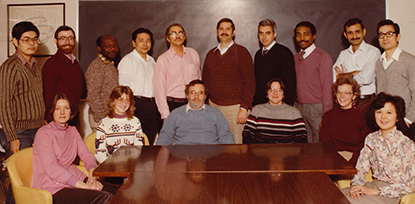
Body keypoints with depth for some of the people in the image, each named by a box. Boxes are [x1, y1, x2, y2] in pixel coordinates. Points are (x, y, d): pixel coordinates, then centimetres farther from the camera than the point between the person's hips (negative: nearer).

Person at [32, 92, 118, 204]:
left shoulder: (72, 131, 15)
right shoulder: (43, 133, -8)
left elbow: (86, 155, 8)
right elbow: (52, 169, -18)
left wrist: (91, 177, -15)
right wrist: (84, 186, -23)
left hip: (74, 179, 7)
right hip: (53, 187, -7)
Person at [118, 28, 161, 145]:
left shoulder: (151, 61, 18)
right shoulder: (127, 61, -2)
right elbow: (124, 88, -7)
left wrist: (155, 104, 11)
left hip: (152, 104, 6)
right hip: (137, 104, -6)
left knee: (150, 142, 7)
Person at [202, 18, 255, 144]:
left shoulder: (241, 52, -1)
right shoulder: (211, 54, 12)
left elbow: (249, 82, -7)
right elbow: (206, 80, 16)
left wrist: (244, 108, -13)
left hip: (234, 107, -4)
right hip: (213, 105, 4)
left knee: (235, 144, 0)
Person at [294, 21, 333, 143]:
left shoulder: (323, 57, -5)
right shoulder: (296, 58, 12)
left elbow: (327, 88, -7)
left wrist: (325, 116, -11)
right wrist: (296, 106, 7)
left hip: (317, 108, -5)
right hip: (300, 108, 5)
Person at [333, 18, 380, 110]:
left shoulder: (373, 51, -1)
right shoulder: (343, 54, 14)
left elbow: (366, 79, -13)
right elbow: (334, 79, 3)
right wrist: (353, 73, -9)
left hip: (367, 101, -3)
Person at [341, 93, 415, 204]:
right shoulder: (371, 139, 4)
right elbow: (361, 168, 8)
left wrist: (374, 191, -18)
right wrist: (356, 185, -14)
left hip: (393, 194, -5)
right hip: (374, 184, 5)